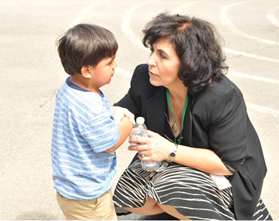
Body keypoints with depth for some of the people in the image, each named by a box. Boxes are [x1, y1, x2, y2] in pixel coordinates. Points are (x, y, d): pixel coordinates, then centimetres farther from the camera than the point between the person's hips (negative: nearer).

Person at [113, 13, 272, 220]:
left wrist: (170, 151, -36)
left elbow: (228, 163, -27)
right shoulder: (144, 78, -17)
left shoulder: (224, 98, -33)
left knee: (169, 192, -28)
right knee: (130, 199, -6)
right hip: (173, 162, 6)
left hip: (226, 174, -5)